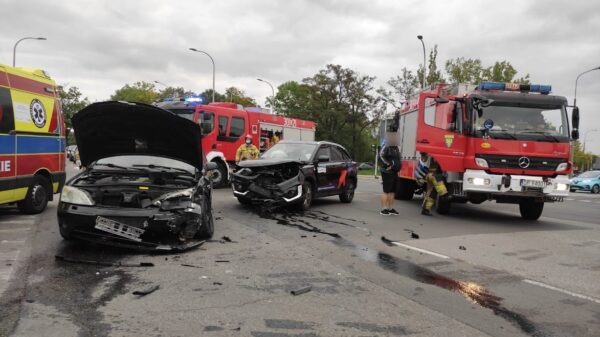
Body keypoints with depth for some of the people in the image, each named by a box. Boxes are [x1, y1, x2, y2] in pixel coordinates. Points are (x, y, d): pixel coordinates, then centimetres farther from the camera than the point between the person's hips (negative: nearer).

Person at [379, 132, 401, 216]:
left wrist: (397, 167, 13)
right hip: (387, 173, -9)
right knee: (386, 191, -8)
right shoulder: (386, 147, -10)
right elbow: (381, 156, -26)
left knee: (392, 191, 10)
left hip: (394, 173, 9)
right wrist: (388, 165, -22)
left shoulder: (396, 148, 18)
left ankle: (390, 208, 17)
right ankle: (383, 209, -6)